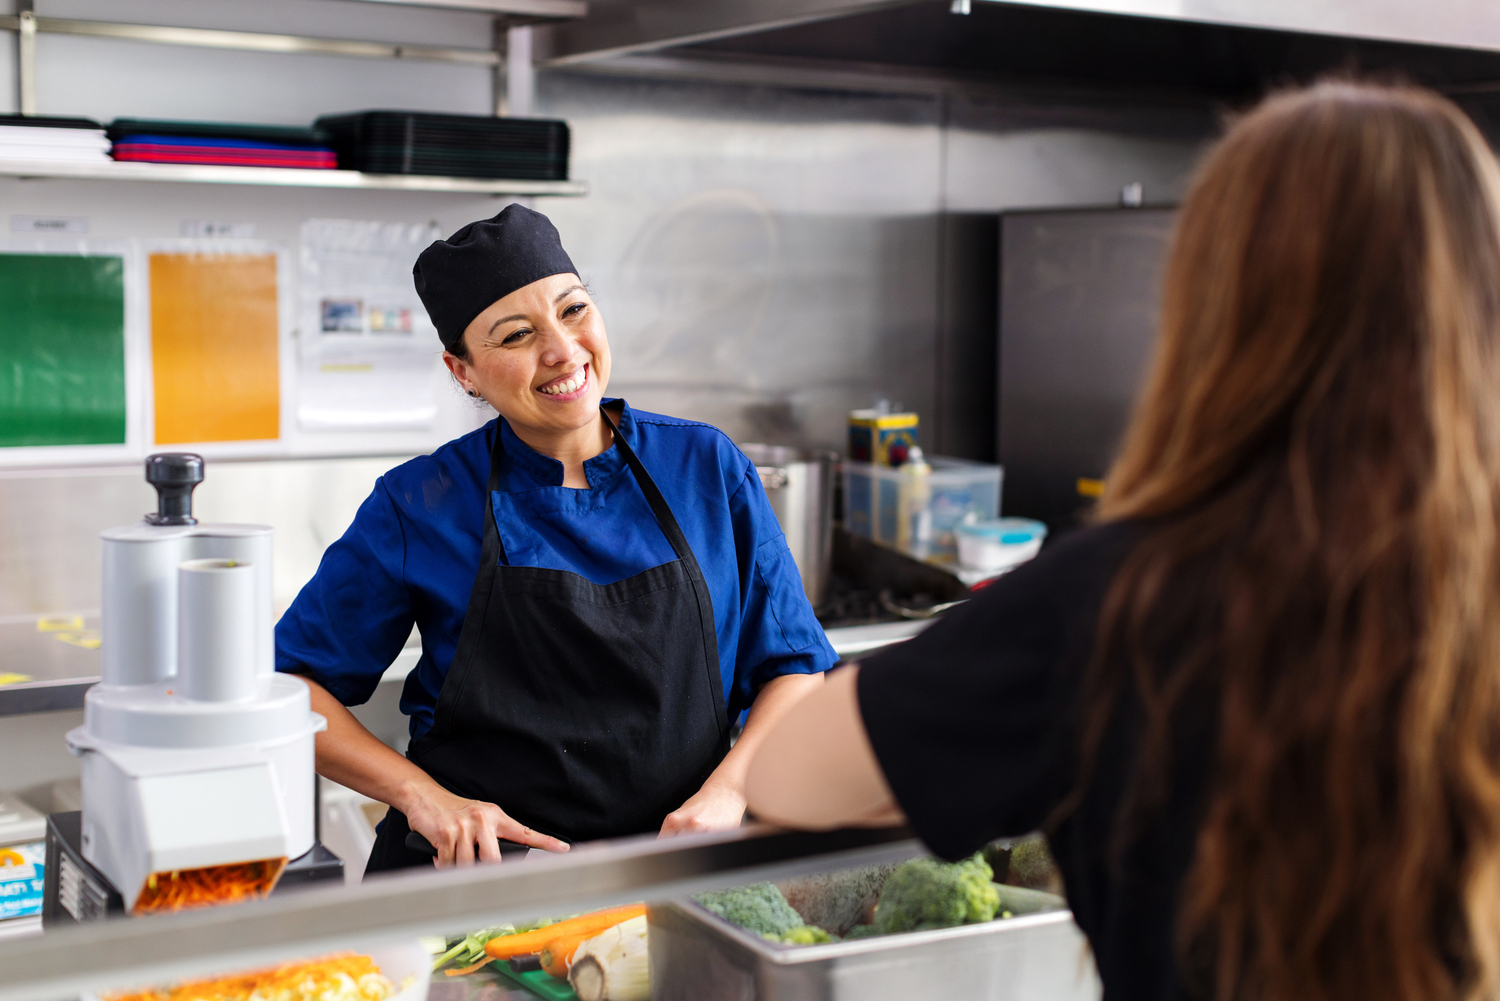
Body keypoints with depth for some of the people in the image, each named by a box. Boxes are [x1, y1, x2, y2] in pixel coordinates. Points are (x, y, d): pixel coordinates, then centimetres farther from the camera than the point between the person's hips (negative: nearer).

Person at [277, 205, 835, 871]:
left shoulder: (708, 468, 8)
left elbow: (796, 666, 12)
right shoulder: (418, 506, 3)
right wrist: (421, 795, -6)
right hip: (474, 874, -1)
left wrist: (726, 792, -5)